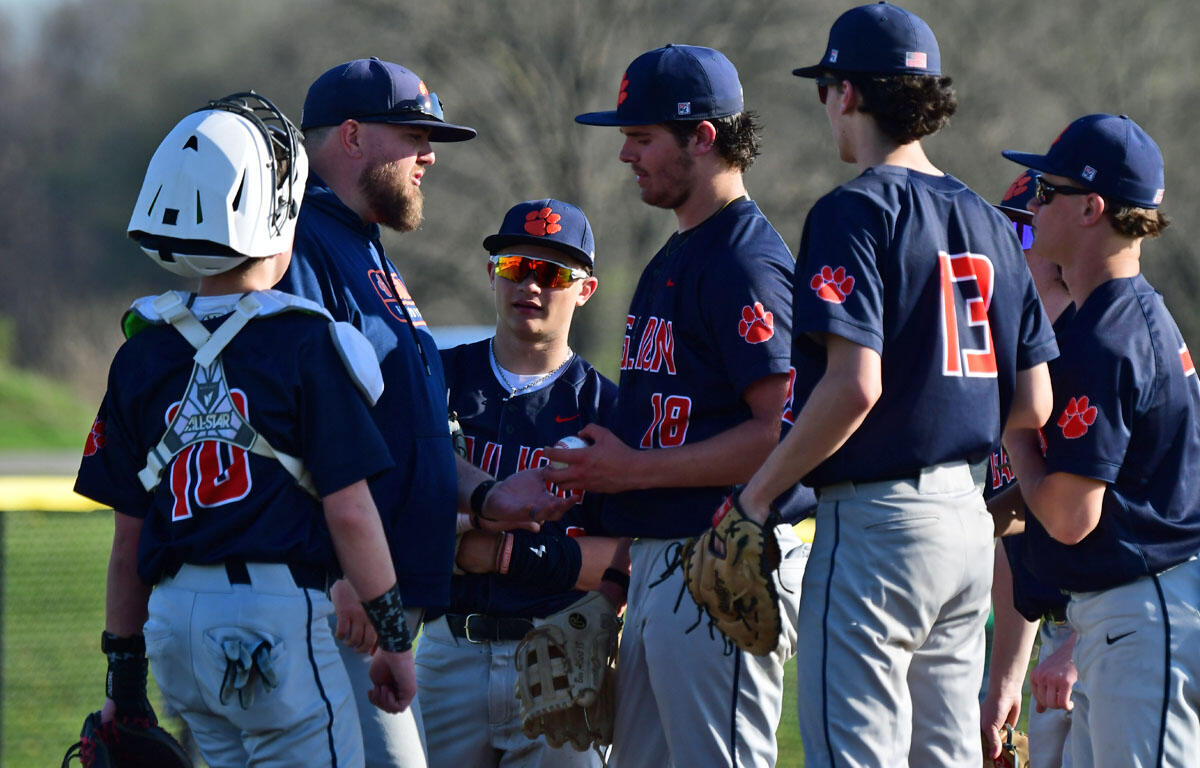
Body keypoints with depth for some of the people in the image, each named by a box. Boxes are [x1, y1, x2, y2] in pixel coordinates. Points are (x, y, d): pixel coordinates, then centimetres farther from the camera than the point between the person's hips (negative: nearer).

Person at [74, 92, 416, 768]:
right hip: (274, 612, -6)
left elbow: (129, 536, 12)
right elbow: (349, 511, -7)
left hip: (172, 618, 6)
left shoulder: (143, 353, 9)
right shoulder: (304, 343, -7)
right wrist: (396, 637, 2)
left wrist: (124, 675, 19)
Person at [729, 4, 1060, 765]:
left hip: (878, 522, -8)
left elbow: (855, 384, -21)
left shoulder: (856, 211, -10)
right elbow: (1033, 403, 11)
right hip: (968, 518, 8)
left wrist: (760, 493, -12)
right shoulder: (987, 221, 13)